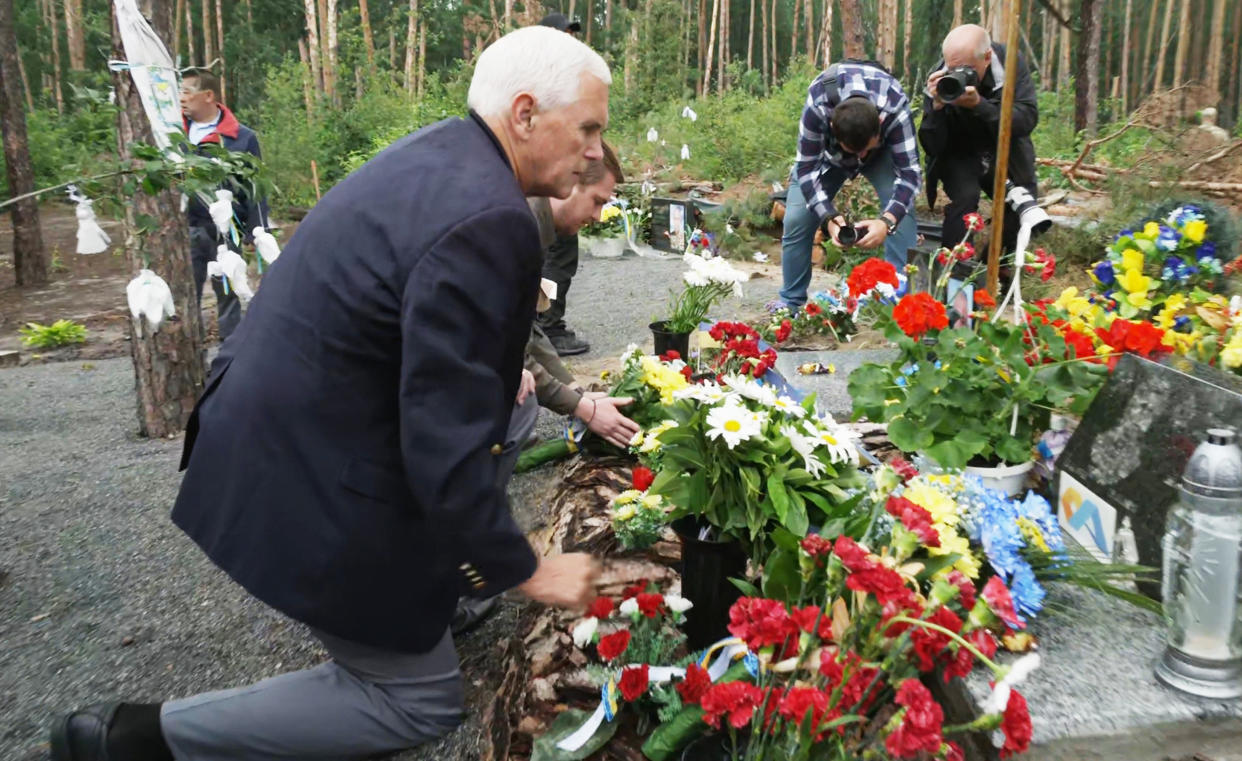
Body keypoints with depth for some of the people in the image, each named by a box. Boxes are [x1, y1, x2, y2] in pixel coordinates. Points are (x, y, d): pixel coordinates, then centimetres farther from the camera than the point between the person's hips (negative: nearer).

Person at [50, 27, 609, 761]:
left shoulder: (441, 149, 2)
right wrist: (527, 572, -14)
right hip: (311, 493, -9)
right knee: (422, 695, 8)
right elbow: (447, 449, -27)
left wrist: (496, 373, 25)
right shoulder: (485, 223, -28)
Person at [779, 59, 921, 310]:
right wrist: (829, 216, -46)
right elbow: (806, 168, -32)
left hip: (884, 150, 0)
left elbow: (909, 172, -39)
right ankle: (791, 304, 6)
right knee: (796, 219, -11)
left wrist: (887, 221, -56)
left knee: (900, 209, -24)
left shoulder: (895, 108, -40)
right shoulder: (818, 106, -41)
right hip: (827, 148, 0)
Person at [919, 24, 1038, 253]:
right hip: (958, 155, -2)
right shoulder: (940, 79, -22)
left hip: (1006, 154, 3)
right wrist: (937, 106, -38)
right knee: (965, 197, -29)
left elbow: (1028, 119, -28)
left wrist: (978, 104, -39)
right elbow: (932, 148, -21)